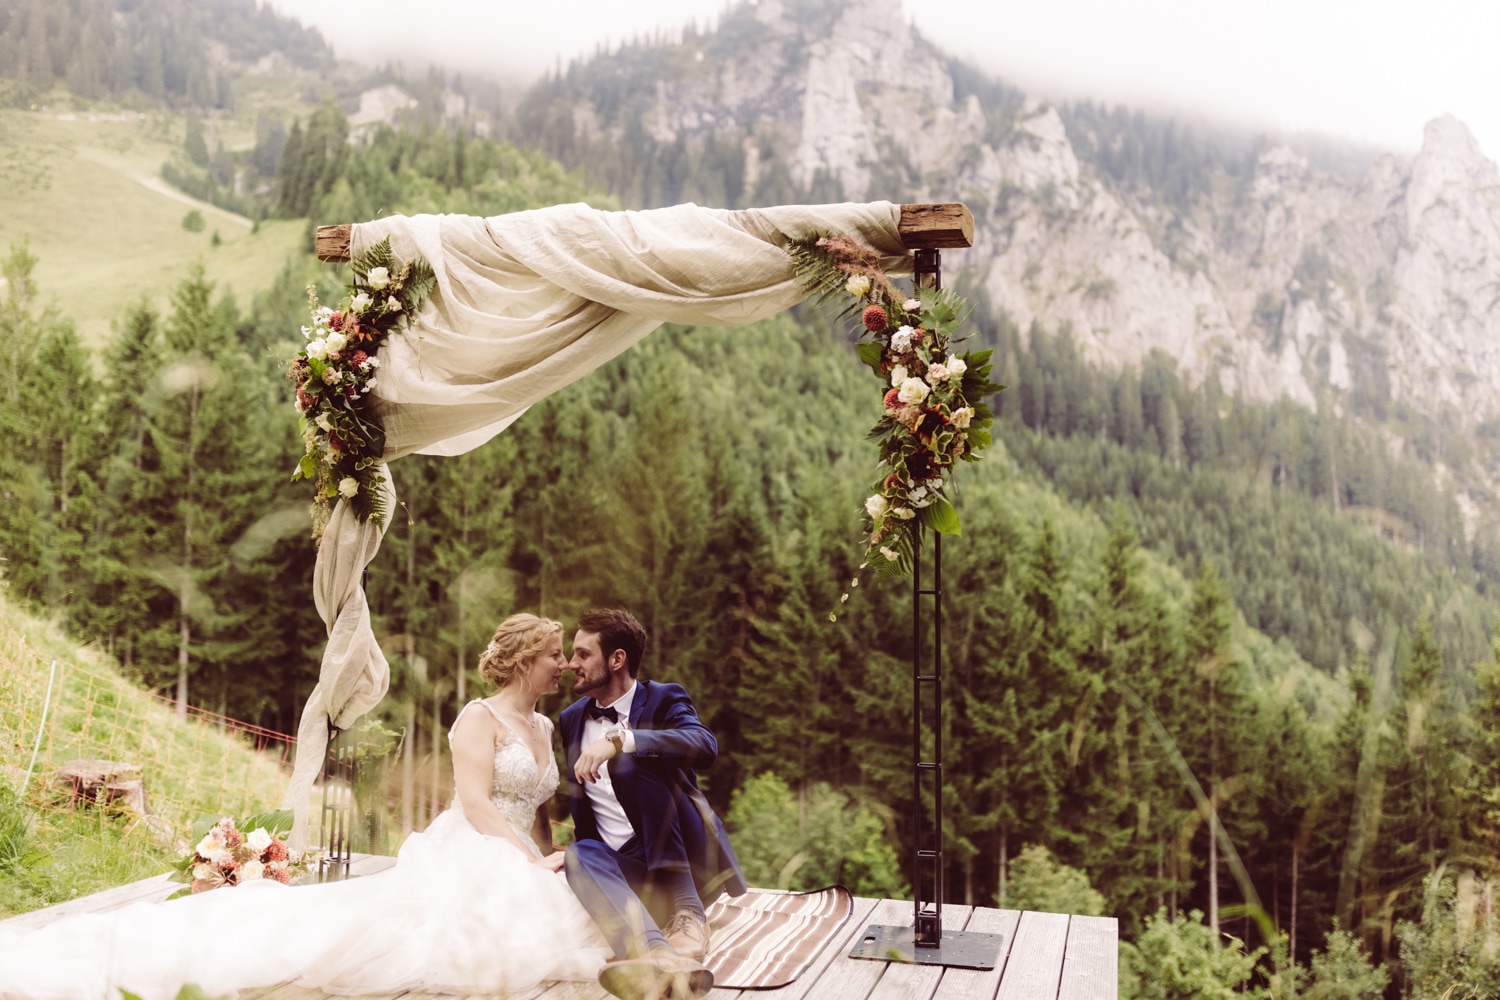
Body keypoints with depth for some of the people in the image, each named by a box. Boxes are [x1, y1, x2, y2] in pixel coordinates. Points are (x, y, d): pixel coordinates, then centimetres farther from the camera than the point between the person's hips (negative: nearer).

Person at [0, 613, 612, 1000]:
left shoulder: (545, 728, 17)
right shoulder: (480, 718, -7)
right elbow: (475, 805, -16)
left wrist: (552, 862, 3)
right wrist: (534, 863, -18)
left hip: (522, 873, 8)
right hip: (465, 861, -7)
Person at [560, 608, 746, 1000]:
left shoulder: (663, 700, -1)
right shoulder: (572, 719, 15)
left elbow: (704, 746, -23)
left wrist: (619, 741, -32)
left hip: (686, 860, -3)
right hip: (627, 869, 3)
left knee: (633, 762, -25)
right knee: (580, 854, -29)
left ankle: (687, 916, -31)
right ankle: (658, 957, -52)